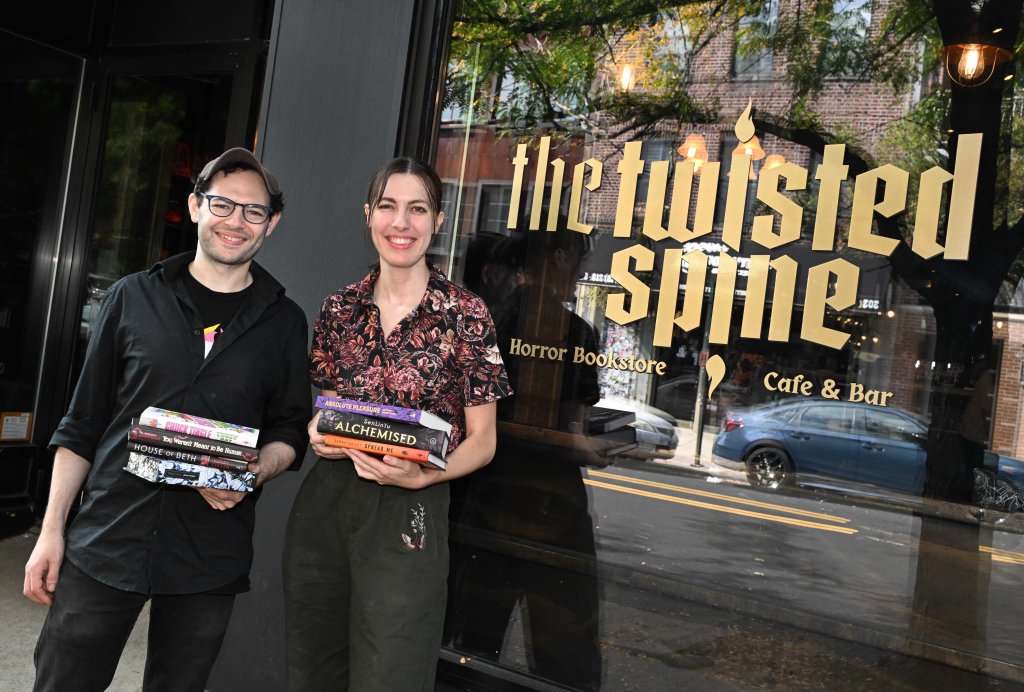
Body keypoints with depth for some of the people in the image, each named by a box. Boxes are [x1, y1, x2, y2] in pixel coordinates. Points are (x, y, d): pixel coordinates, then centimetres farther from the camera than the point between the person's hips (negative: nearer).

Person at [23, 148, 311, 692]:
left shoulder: (283, 321, 5)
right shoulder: (133, 298, 4)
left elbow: (291, 430, 8)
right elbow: (82, 424, 6)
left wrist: (254, 474, -13)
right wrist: (51, 530, 2)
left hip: (210, 561, 0)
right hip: (105, 542, 0)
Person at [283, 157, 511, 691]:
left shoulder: (465, 316, -6)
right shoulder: (340, 309, 6)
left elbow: (481, 441, -3)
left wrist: (423, 476, -21)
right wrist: (319, 435, -5)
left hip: (408, 515, -4)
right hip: (322, 507, 4)